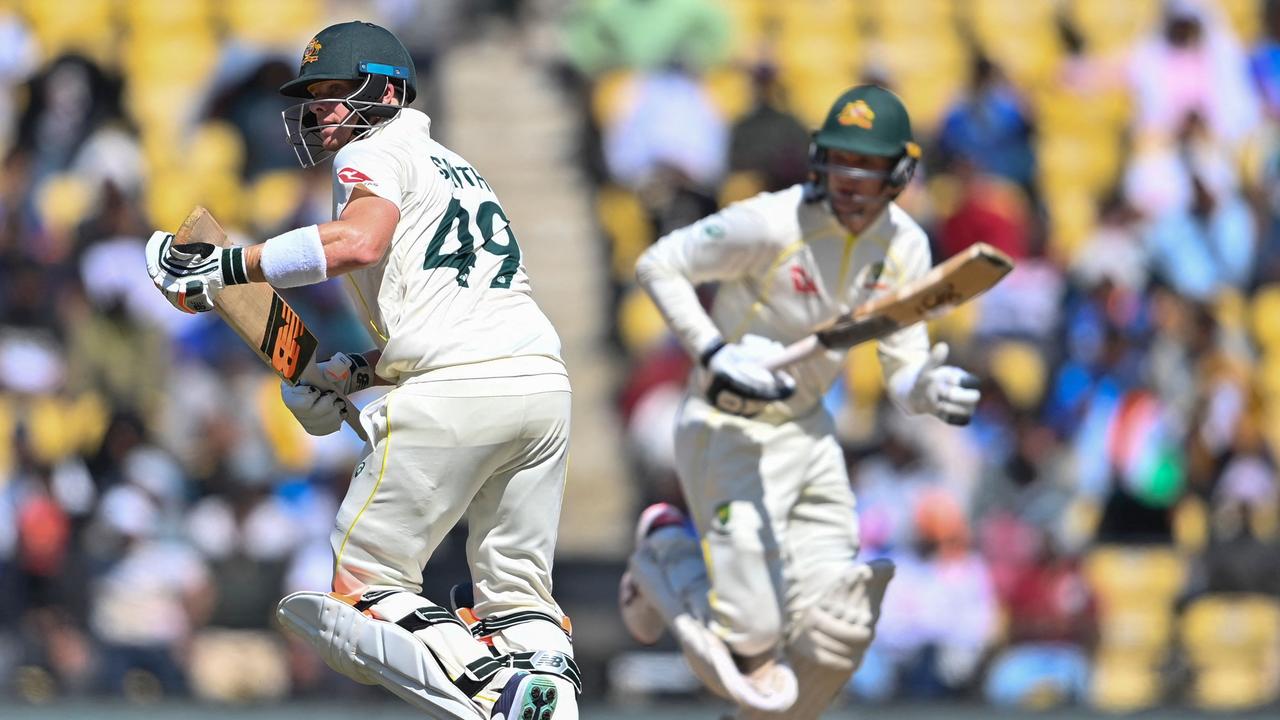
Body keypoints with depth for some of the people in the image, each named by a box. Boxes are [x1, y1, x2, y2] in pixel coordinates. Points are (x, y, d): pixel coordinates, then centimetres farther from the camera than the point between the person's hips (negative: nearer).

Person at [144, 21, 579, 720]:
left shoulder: (375, 154, 4)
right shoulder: (455, 169, 31)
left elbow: (359, 241, -18)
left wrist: (229, 267, -15)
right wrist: (351, 374, 27)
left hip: (456, 393, -8)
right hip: (543, 379, 8)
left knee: (361, 581, 0)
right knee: (515, 593, 16)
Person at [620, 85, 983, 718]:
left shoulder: (905, 248, -3)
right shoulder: (772, 224, -22)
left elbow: (903, 375, -1)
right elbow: (657, 265, -15)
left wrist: (931, 390, -24)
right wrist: (714, 353, -25)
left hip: (809, 431, 6)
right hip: (729, 432, -6)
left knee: (832, 636, 0)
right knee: (752, 649, -11)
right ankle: (669, 555, 18)